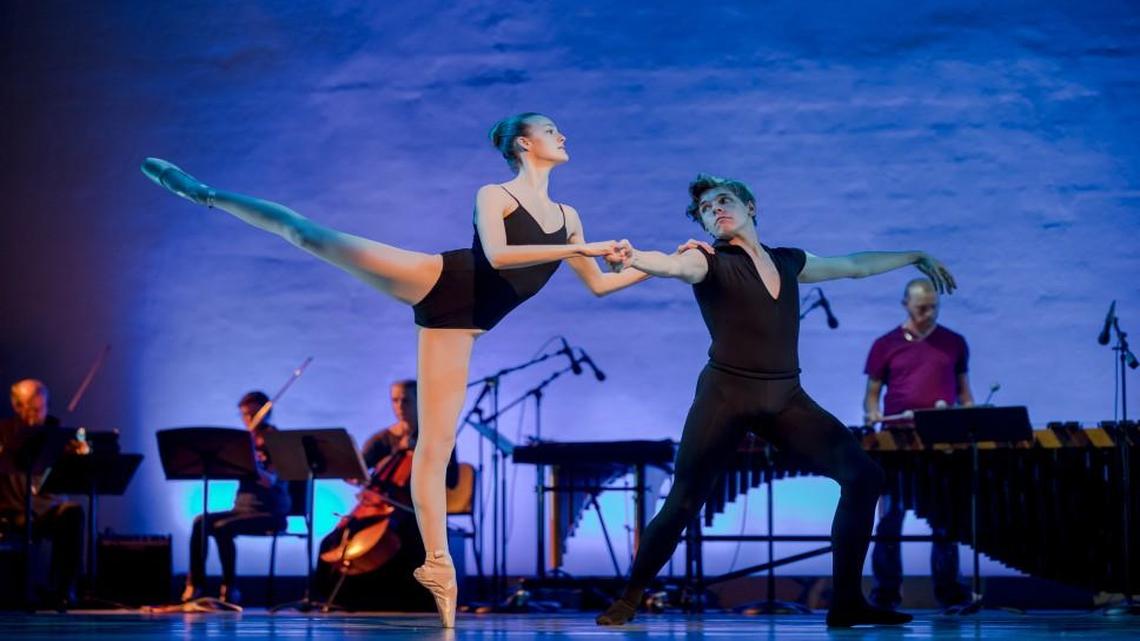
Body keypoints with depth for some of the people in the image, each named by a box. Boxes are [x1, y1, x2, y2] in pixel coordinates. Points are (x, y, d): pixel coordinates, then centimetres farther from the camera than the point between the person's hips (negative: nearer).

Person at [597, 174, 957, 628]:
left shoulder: (789, 262, 16)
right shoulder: (708, 261, 0)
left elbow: (855, 265, 31)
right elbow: (673, 265, -23)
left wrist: (915, 257, 41)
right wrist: (635, 259, -47)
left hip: (786, 397, 5)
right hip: (726, 394, -4)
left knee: (863, 475, -5)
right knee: (683, 503, -7)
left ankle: (847, 602, 0)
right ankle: (629, 599, 11)